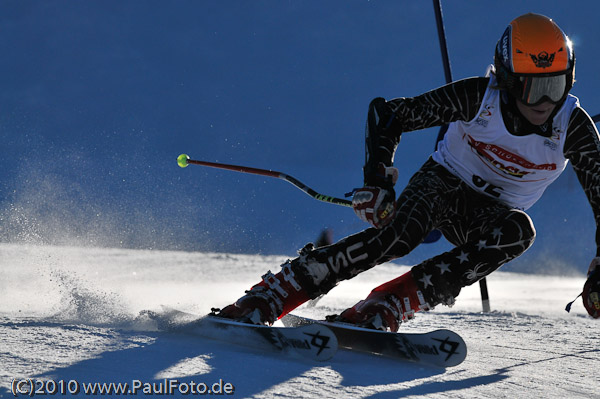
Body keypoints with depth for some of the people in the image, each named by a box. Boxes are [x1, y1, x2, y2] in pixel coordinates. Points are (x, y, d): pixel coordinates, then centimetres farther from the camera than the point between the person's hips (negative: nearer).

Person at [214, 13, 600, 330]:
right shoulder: (478, 96, -22)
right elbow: (388, 114, -15)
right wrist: (377, 180, -26)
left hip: (491, 213, 3)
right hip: (443, 183, -3)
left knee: (518, 232, -34)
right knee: (402, 231, -36)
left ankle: (386, 306, -37)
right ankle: (272, 295, -36)